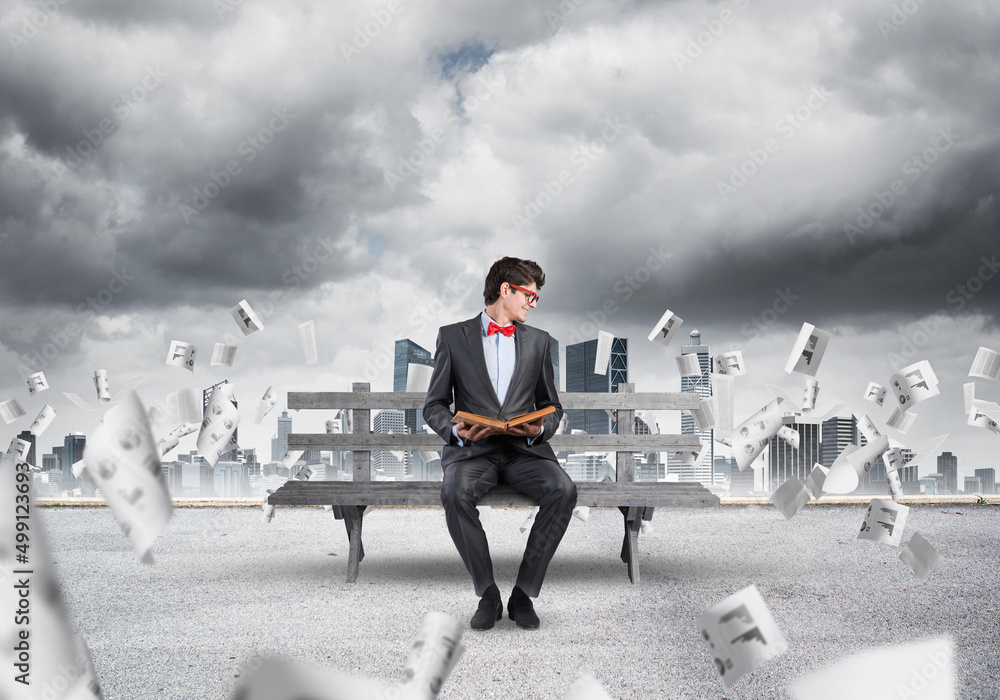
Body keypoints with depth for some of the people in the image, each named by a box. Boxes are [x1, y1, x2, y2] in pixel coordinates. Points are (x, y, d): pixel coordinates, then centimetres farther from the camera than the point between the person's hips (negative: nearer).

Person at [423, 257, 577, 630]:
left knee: (564, 490, -29)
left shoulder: (538, 340, 17)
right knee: (455, 492, -35)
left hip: (524, 449, 2)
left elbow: (552, 406, 19)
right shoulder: (453, 336, 9)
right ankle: (488, 594, -19)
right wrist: (456, 430, -13)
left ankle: (524, 593, -18)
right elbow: (434, 405, 9)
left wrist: (540, 429, -5)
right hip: (472, 448, -2)